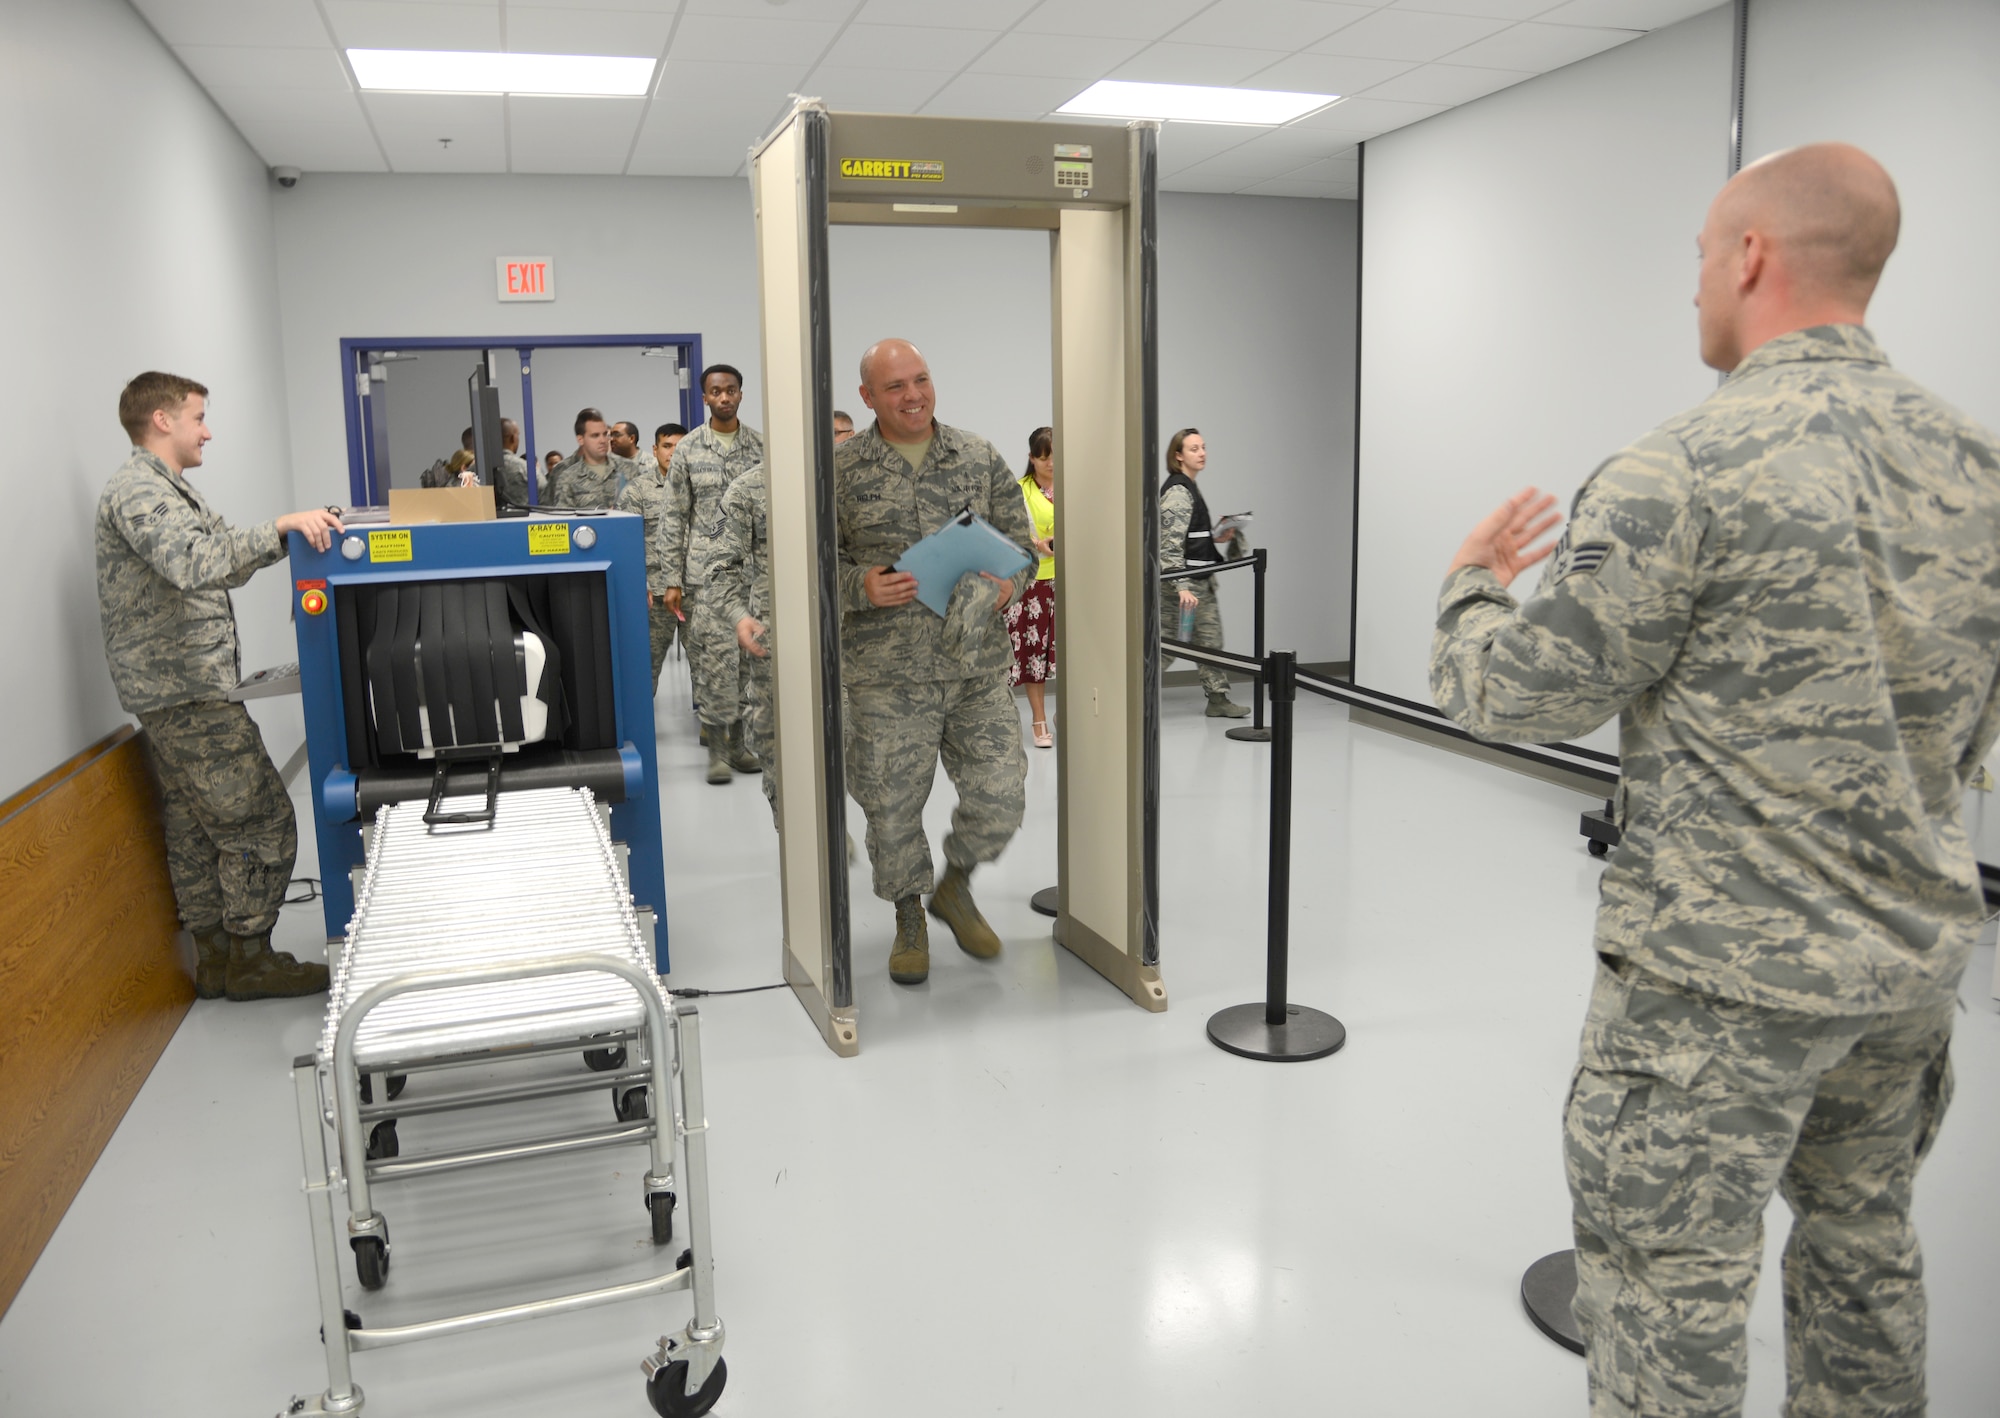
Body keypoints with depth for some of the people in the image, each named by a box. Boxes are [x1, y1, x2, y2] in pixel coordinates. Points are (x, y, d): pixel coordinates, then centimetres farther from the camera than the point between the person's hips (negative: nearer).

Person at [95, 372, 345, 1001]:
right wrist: (279, 527, -32)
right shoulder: (137, 490, -15)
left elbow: (222, 565, 19)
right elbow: (195, 565, -32)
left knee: (197, 826, 13)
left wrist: (297, 529, 8)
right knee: (261, 819, -8)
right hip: (186, 692, -11)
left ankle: (216, 959, 21)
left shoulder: (167, 488, 19)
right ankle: (249, 958, 2)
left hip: (179, 692, 11)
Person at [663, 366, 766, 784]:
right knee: (717, 652, -8)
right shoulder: (688, 449, 3)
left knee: (748, 654, 7)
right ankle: (716, 748, 1)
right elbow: (675, 518, 3)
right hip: (706, 567, -2)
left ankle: (736, 741, 19)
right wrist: (673, 580, -2)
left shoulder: (761, 445, 7)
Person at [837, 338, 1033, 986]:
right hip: (888, 676, -2)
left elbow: (1019, 540, 13)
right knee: (893, 806, 6)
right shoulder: (841, 467, 1)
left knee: (1000, 799, 2)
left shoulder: (980, 457, 7)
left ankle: (956, 885, 32)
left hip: (979, 667, 2)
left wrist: (1009, 580, -8)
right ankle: (910, 919, 30)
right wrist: (861, 587, -16)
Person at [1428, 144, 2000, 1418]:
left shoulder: (1689, 470, -19)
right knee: (1865, 1241, 25)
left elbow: (1519, 697, -14)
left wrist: (1474, 586, 6)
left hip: (1723, 976, -7)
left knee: (1670, 1291, 6)